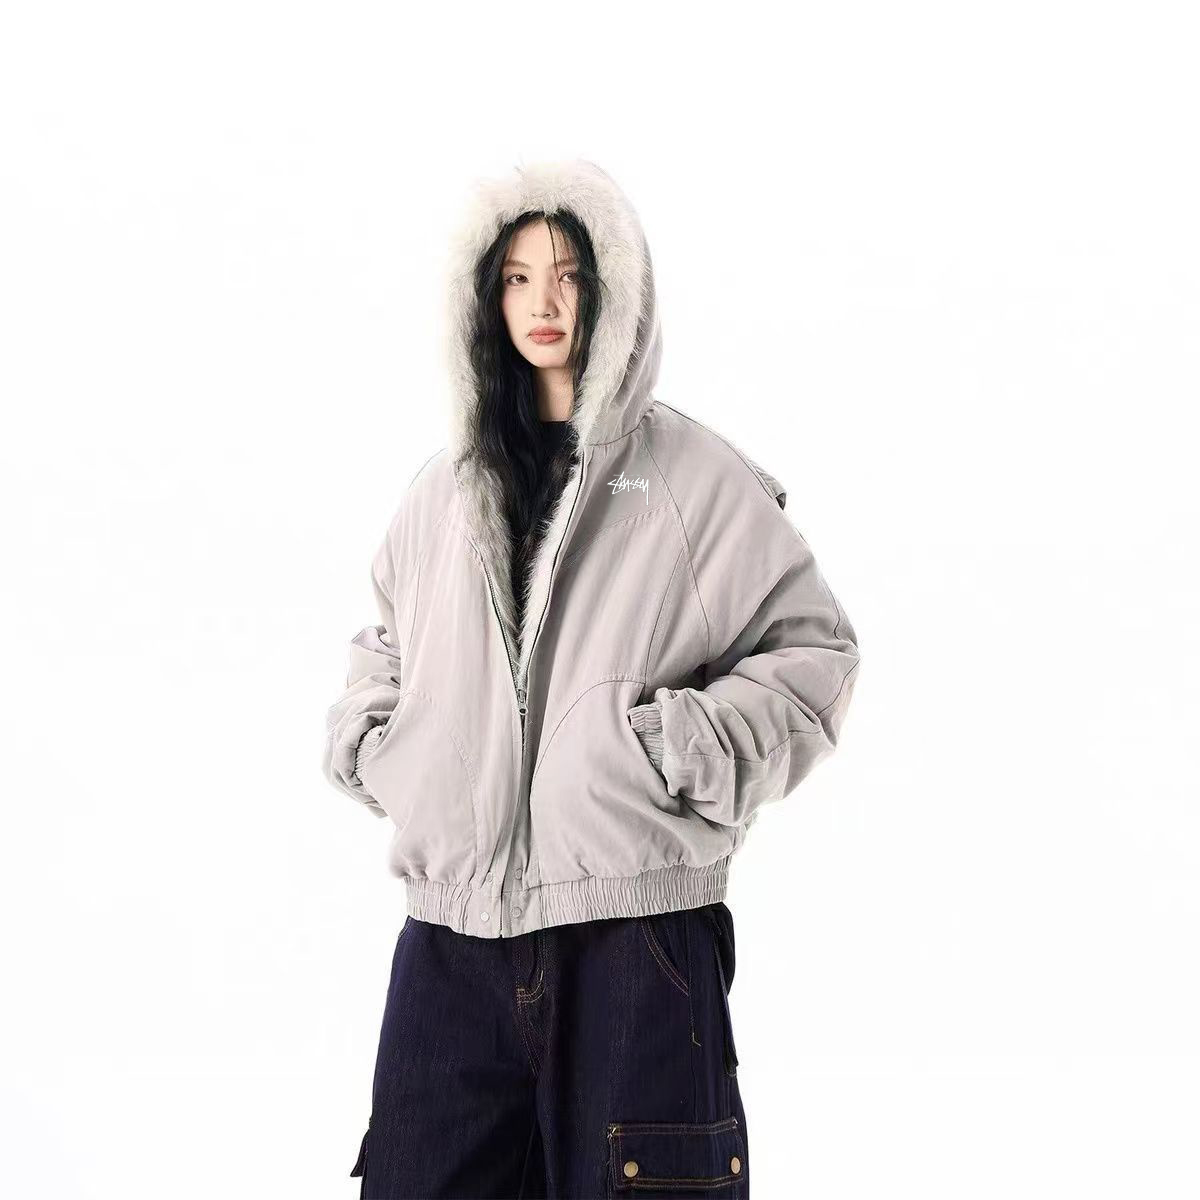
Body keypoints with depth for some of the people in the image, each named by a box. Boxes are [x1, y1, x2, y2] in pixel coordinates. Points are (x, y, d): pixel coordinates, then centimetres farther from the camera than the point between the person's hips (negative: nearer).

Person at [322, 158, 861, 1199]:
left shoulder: (694, 476, 1)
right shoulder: (446, 488, 15)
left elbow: (816, 649, 2)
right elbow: (386, 643, 30)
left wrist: (680, 749, -10)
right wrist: (373, 744, 11)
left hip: (633, 925, -4)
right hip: (452, 928, 4)